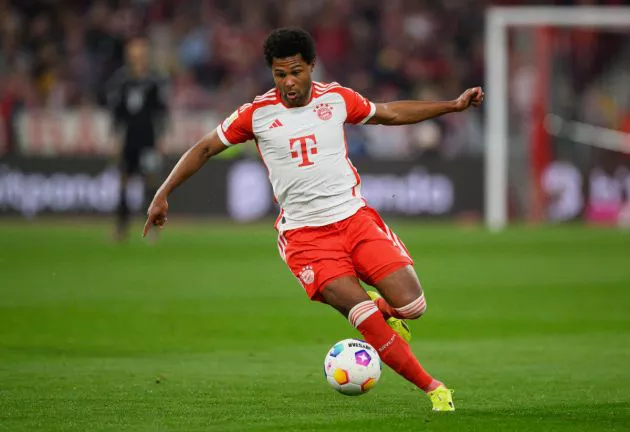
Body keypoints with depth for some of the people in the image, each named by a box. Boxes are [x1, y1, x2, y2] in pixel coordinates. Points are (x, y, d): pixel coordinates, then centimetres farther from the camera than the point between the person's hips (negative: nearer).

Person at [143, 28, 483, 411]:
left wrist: (453, 105, 16)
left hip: (355, 218, 3)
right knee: (365, 319, -20)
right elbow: (205, 149, 8)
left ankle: (380, 307, 25)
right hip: (305, 235, -2)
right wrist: (163, 195, 5)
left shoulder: (337, 99, 3)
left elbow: (391, 113, 19)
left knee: (411, 306, -12)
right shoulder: (257, 114, -3)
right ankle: (432, 388, -6)